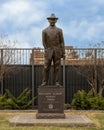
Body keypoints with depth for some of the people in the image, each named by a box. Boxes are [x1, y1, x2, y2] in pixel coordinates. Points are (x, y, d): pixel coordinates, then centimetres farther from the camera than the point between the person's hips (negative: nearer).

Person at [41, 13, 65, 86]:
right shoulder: (45, 31, 4)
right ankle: (45, 82, 6)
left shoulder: (59, 30, 4)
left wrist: (63, 53, -3)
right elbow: (44, 42, 5)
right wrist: (47, 51, 1)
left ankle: (57, 82, 5)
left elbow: (62, 42, 2)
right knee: (46, 68, -2)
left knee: (57, 67, 1)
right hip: (48, 52, 0)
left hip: (57, 52, 0)